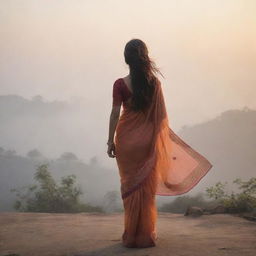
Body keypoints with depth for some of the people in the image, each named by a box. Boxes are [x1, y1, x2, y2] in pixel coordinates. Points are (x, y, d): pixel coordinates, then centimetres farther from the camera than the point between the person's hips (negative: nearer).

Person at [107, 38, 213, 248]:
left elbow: (115, 114, -10)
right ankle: (146, 235, 16)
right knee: (147, 187, 10)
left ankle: (131, 235, 12)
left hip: (127, 139, -1)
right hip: (148, 139, 1)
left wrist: (111, 141, -3)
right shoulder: (154, 83, -5)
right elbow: (161, 115, -2)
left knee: (130, 186, 9)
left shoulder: (120, 85, -10)